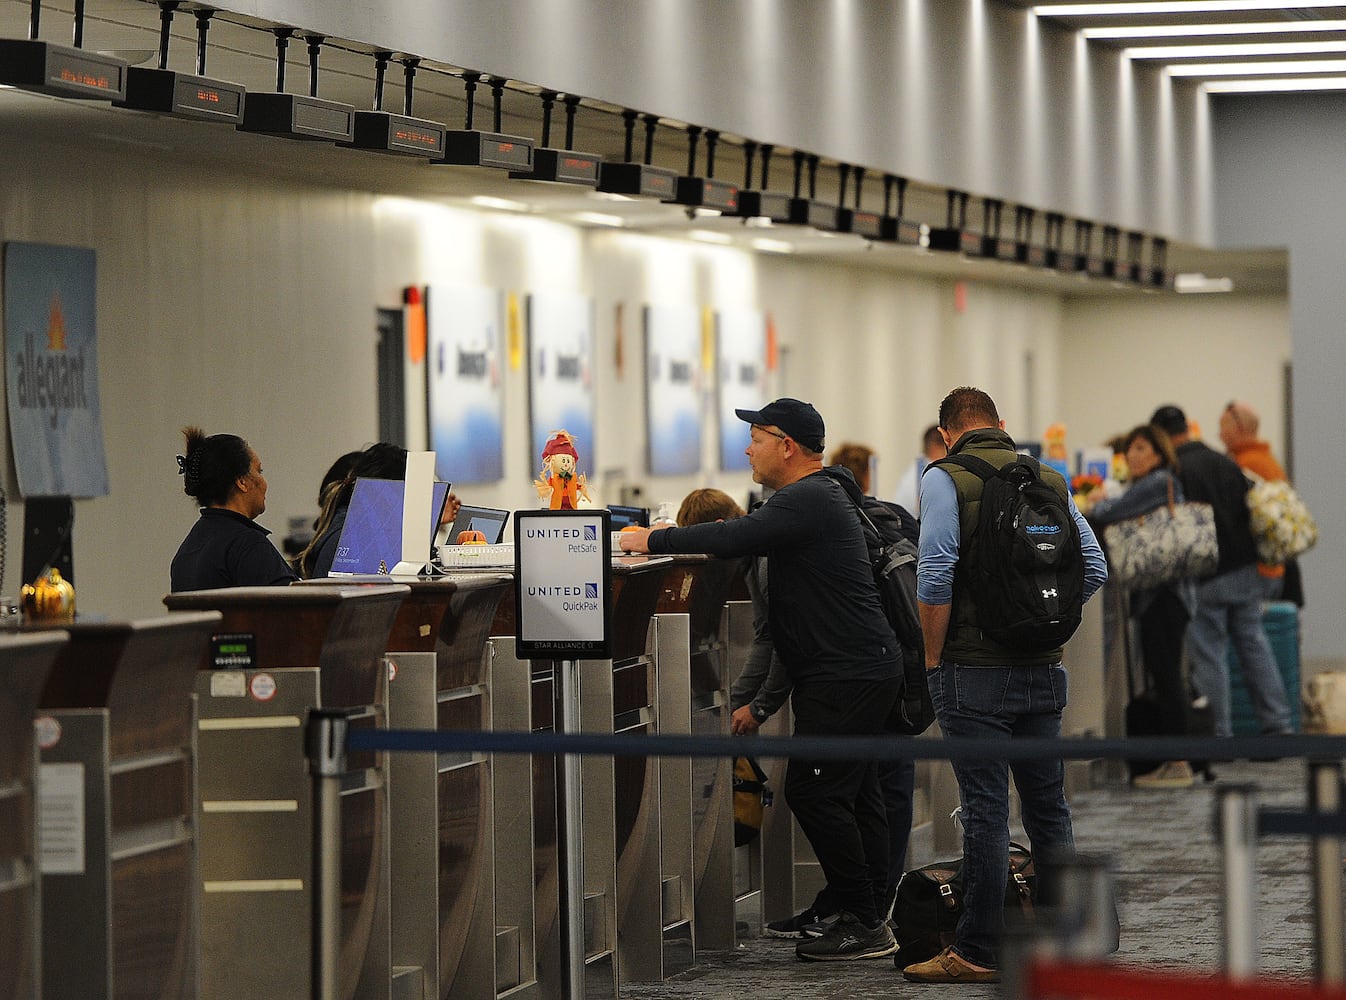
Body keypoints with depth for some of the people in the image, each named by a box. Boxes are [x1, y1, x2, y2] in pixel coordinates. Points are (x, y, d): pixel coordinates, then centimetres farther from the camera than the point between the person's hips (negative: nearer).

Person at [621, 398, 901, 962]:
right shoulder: (818, 497, 20)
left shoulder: (806, 501, -16)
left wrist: (653, 540, -17)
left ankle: (863, 922, -8)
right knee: (856, 794, 11)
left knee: (813, 790, -10)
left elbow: (735, 539, -26)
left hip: (848, 674, -11)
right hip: (861, 668, 11)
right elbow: (749, 540, 23)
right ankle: (870, 921, 14)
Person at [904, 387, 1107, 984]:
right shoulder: (1049, 481, 10)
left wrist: (933, 658, -6)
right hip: (1043, 671, 5)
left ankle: (977, 952, -1)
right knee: (1048, 807, 11)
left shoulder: (945, 480, -6)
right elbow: (1093, 568, 8)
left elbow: (935, 578, -16)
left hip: (974, 672, -5)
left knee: (985, 811, -4)